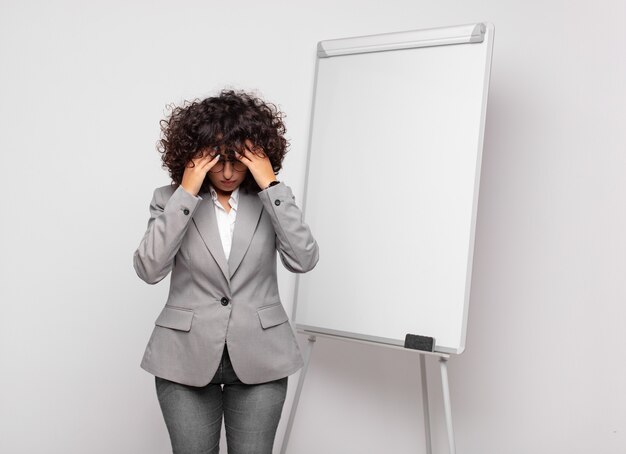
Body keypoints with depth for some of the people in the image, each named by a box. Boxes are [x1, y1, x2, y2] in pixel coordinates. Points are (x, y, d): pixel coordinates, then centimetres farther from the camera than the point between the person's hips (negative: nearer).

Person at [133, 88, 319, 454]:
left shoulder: (272, 199, 1)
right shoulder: (171, 199, -1)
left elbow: (304, 260, -14)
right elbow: (149, 269, -15)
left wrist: (270, 186, -18)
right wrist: (186, 194, -18)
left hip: (259, 357, 1)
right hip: (187, 356, 0)